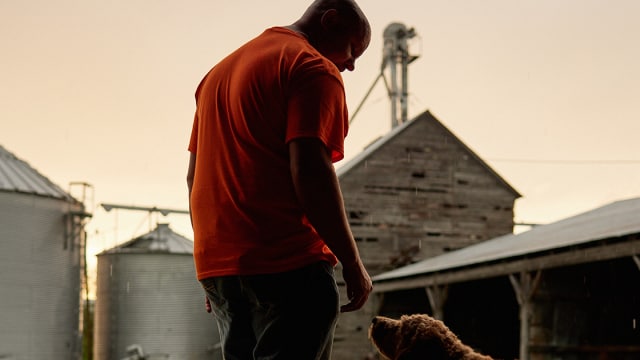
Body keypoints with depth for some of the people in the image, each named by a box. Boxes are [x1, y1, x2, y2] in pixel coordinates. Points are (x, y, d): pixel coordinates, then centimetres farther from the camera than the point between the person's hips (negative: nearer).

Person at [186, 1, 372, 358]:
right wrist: (353, 263, -11)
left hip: (217, 263, 8)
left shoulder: (219, 71, 23)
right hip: (287, 262, -8)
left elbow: (195, 175, 22)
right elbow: (310, 170, -16)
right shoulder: (314, 68, -4)